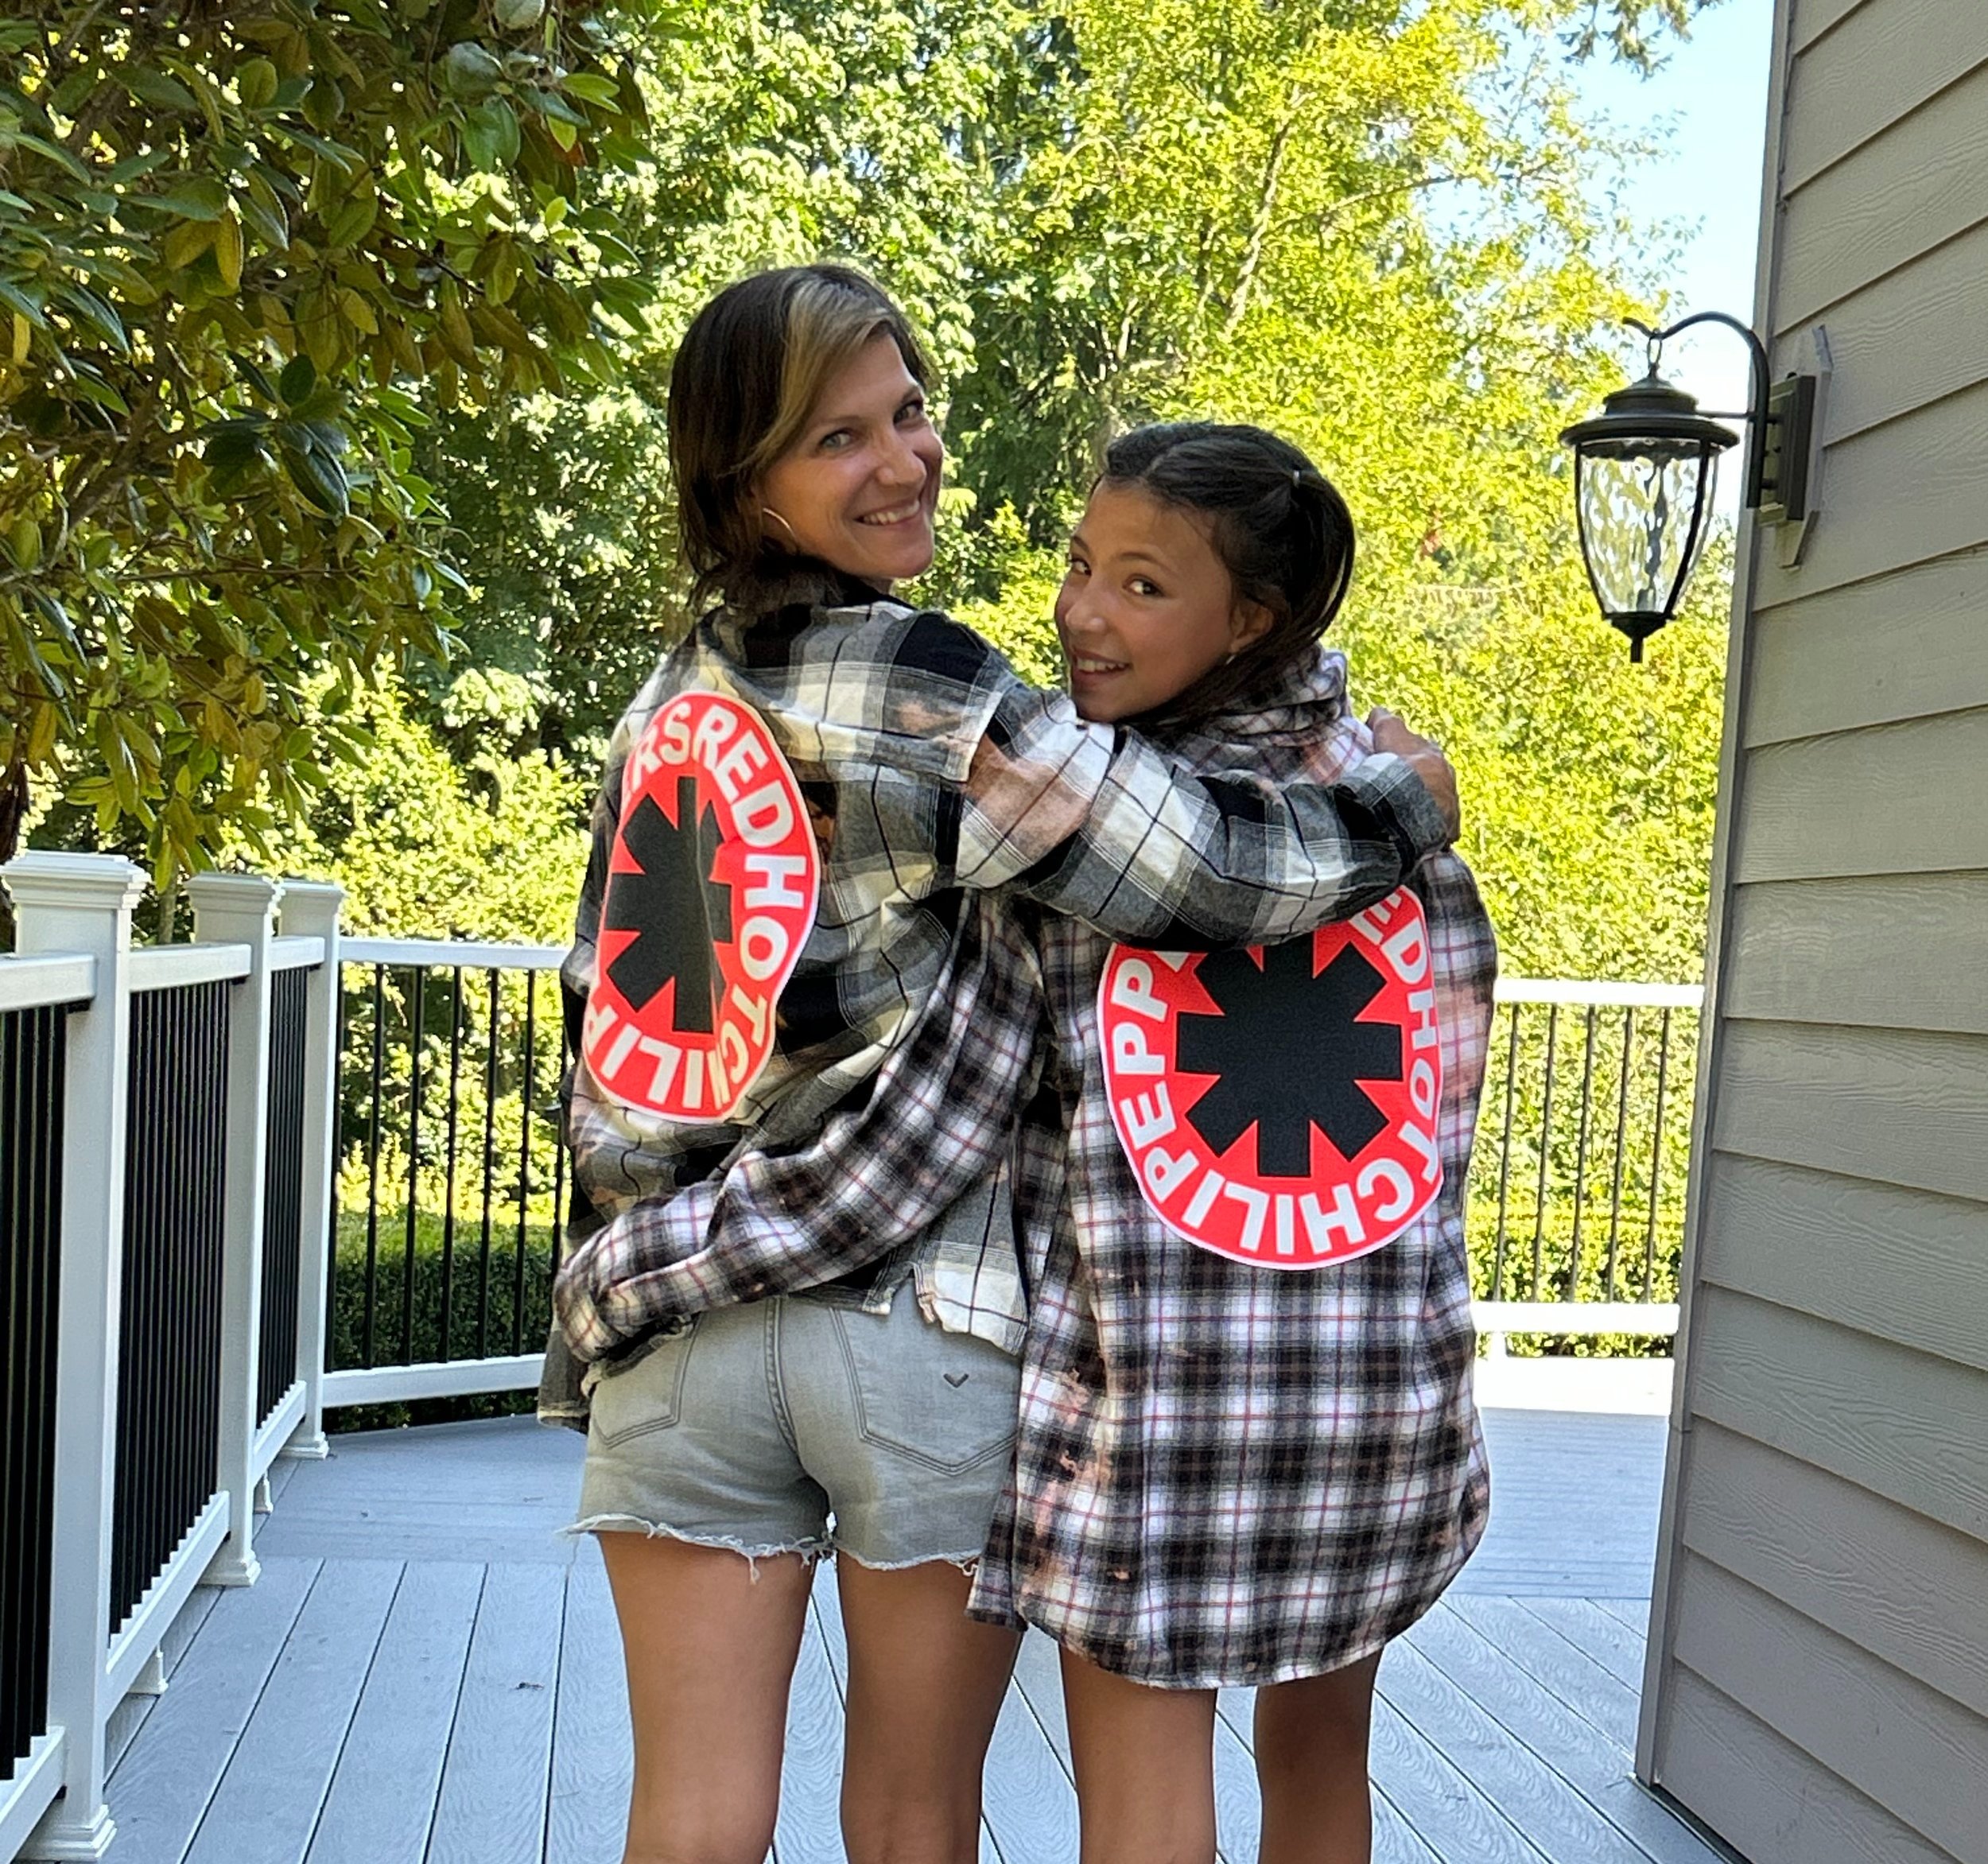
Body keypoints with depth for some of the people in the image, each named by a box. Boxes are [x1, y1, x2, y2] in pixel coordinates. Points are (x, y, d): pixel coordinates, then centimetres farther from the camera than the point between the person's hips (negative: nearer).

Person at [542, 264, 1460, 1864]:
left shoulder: (673, 696, 11)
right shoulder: (918, 683, -11)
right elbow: (1202, 871, -14)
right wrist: (1403, 799, 2)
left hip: (674, 1325, 5)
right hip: (927, 1329, -5)